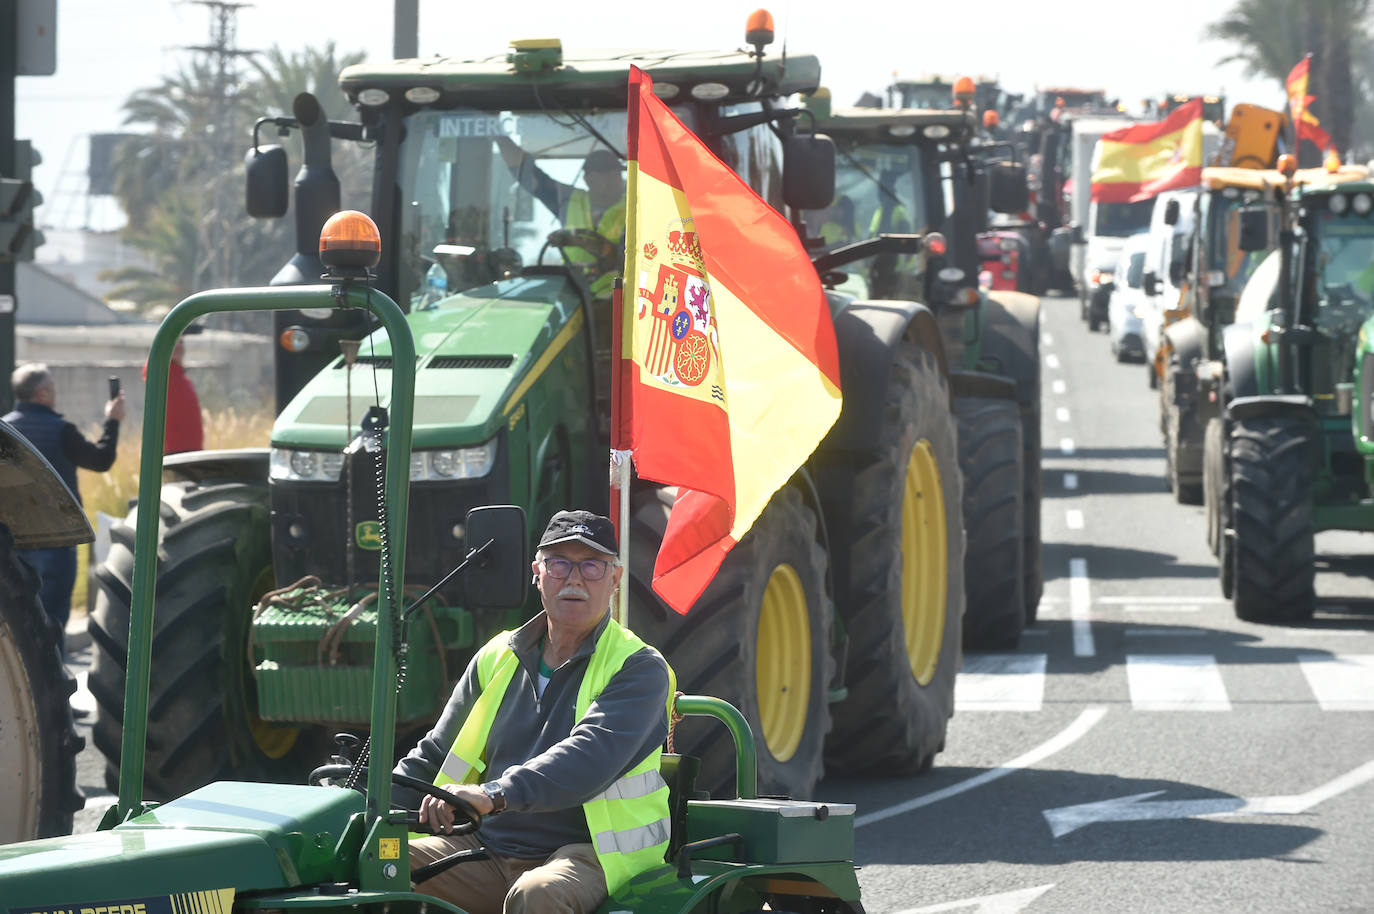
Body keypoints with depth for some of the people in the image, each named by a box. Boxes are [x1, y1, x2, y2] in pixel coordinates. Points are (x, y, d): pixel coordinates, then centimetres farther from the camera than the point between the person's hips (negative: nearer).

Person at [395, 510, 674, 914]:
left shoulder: (639, 669, -3)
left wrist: (495, 795, -38)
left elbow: (589, 758, -22)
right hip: (488, 847, 5)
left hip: (589, 854, -5)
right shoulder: (496, 659, 15)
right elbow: (433, 757, 21)